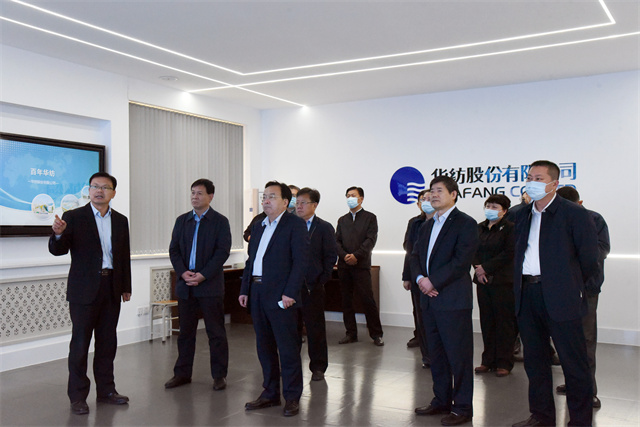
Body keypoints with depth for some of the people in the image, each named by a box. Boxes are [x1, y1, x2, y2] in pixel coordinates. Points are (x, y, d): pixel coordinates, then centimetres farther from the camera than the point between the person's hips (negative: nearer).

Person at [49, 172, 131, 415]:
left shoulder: (120, 221, 10)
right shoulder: (73, 217, -2)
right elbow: (58, 250, -8)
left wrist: (126, 287, 12)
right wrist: (58, 234, -29)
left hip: (111, 288, 4)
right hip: (84, 290, -4)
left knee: (107, 341, 10)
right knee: (80, 342, 1)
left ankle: (106, 390, 21)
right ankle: (77, 397, 10)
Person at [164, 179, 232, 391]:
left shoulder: (220, 221, 0)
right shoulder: (182, 221, 12)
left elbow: (222, 252, -8)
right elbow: (173, 249, 9)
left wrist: (203, 275, -15)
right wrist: (182, 272, -8)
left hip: (210, 284, -4)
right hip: (185, 285, 4)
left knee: (216, 332, 2)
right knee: (185, 332, 9)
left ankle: (219, 375, 11)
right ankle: (182, 373, 20)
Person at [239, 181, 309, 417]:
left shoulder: (295, 224, -5)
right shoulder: (258, 227, 17)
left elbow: (301, 261, -13)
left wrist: (290, 293, -19)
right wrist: (244, 290, 12)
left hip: (280, 297, -7)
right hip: (257, 295, 7)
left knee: (288, 348, 0)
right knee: (264, 347, 13)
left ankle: (292, 397, 12)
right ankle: (270, 394, 25)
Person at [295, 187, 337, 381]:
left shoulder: (324, 228, 1)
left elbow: (331, 256, -2)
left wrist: (321, 279, -8)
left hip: (313, 286, -3)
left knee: (315, 328, 5)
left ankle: (318, 367, 15)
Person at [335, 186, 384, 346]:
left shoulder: (370, 218, 6)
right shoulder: (342, 220, 18)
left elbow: (371, 240, -5)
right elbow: (337, 241, 10)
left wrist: (356, 255, -15)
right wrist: (345, 256, -8)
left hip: (361, 265, -4)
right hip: (344, 266, 4)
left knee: (368, 299, -7)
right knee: (346, 300, 5)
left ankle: (376, 334, 2)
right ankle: (351, 333, 14)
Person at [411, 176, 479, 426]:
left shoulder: (465, 224, -6)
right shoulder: (427, 226, 18)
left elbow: (462, 261, -15)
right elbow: (416, 256, 16)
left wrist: (434, 282, -15)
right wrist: (420, 278, -4)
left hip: (453, 300, -7)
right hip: (429, 299, 8)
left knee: (458, 356, -1)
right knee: (436, 354, 14)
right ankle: (441, 401, 26)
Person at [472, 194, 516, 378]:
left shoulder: (510, 228, -5)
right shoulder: (479, 228, 13)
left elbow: (509, 253, -13)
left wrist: (486, 268, -14)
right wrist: (478, 268, -7)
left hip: (502, 281, -6)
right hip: (483, 280, 6)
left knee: (504, 322, 0)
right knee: (486, 321, 10)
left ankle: (504, 363, 9)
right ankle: (488, 361, 19)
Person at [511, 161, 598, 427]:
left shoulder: (574, 214, -5)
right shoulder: (522, 216, 14)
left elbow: (589, 258, -3)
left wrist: (572, 285, 6)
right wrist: (521, 287, 12)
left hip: (560, 298, -6)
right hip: (527, 295, 6)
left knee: (573, 362, 2)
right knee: (534, 360, 13)